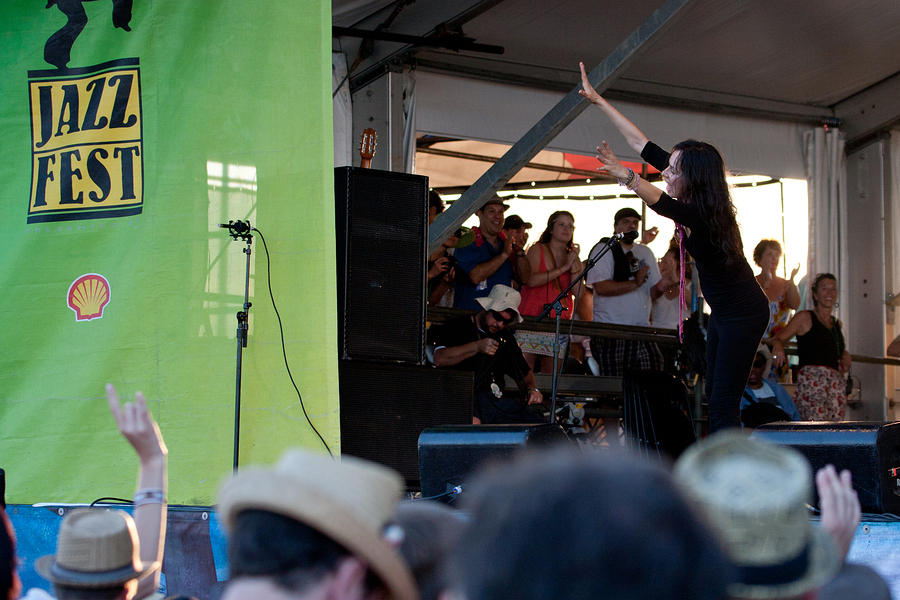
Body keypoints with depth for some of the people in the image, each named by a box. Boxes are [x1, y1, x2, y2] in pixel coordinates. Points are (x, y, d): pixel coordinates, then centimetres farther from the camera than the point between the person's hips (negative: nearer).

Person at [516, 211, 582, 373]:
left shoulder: (573, 257, 14)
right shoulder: (537, 250, 4)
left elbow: (578, 292, 4)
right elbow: (531, 280, -13)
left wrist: (574, 265, -7)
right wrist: (563, 268, -12)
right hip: (532, 317, -3)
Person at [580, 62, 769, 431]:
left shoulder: (703, 215, -26)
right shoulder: (694, 205, -2)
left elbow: (660, 202, -50)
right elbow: (642, 144, 1)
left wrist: (625, 177, -66)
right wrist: (598, 101, 5)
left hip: (743, 315, -10)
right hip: (722, 313, 10)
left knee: (723, 406, -12)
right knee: (714, 397, 8)